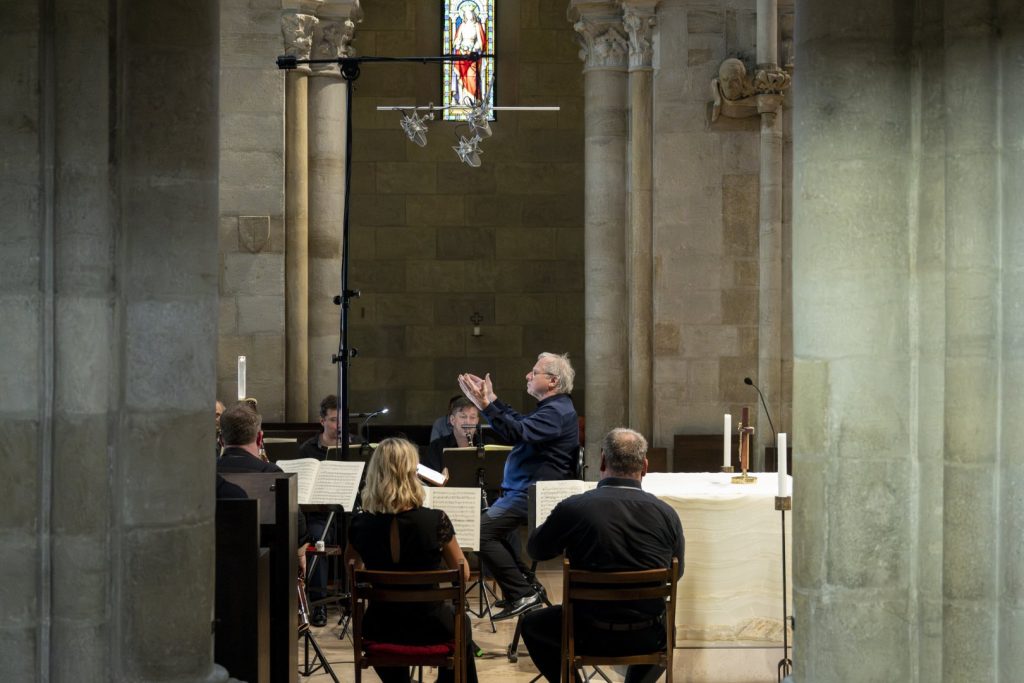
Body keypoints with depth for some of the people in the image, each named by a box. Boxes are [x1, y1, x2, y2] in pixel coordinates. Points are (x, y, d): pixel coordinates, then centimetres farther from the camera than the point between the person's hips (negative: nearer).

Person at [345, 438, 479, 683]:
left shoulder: (361, 524, -13)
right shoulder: (435, 521, -21)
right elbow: (463, 573, -5)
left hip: (380, 629, 2)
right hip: (429, 626, -2)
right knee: (460, 623, 34)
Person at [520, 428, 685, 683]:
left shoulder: (572, 508, -15)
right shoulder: (666, 513, -9)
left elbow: (536, 549, 5)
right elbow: (677, 572, 8)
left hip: (591, 635, -2)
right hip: (649, 639, 2)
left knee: (532, 625, 26)